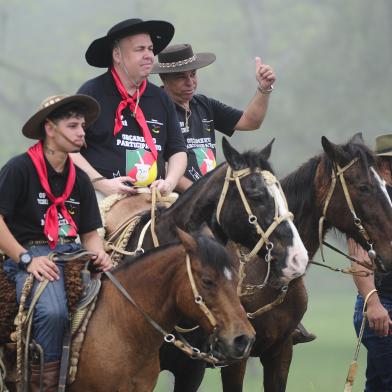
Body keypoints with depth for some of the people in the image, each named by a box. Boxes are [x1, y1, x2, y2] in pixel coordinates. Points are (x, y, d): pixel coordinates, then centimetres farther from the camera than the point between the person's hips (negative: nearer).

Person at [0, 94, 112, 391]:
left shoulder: (79, 179, 17)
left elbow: (90, 233, 19)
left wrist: (100, 256, -4)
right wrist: (26, 259, -17)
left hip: (72, 254, 6)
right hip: (30, 255, -6)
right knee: (52, 311, -36)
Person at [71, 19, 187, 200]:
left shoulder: (161, 99, 19)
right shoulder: (91, 93, 1)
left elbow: (178, 151, 21)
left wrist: (169, 183, 1)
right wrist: (101, 183, -12)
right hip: (103, 198, -5)